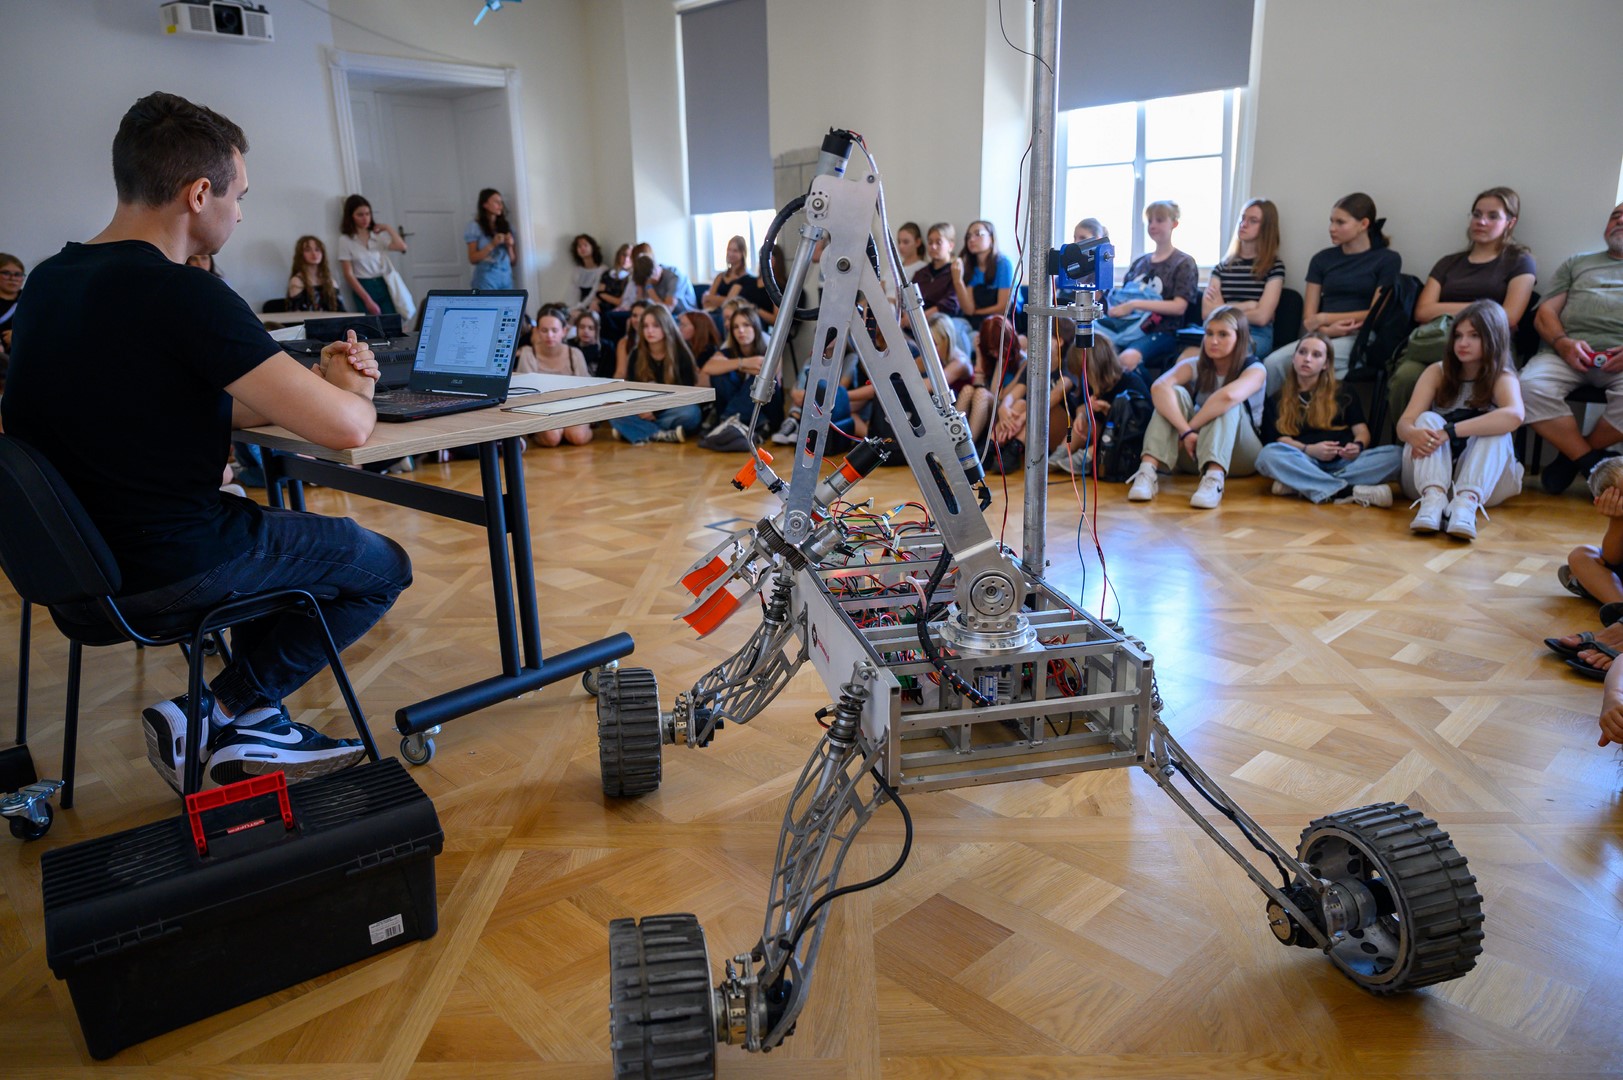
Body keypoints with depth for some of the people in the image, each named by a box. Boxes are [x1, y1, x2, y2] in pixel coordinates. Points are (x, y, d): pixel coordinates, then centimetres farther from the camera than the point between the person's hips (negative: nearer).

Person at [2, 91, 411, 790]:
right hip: (164, 569, -9)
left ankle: (252, 728, 26)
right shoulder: (181, 296, -23)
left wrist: (314, 378, 2)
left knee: (274, 528, 32)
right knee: (383, 566, 12)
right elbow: (344, 428, -25)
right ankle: (222, 714, 8)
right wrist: (348, 390, -1)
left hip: (68, 563, 9)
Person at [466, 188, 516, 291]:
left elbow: (513, 260, 15)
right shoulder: (475, 227, 2)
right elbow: (473, 258, -4)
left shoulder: (506, 227, 14)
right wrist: (492, 245, -14)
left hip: (506, 279, 5)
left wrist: (509, 246, -4)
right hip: (486, 279, -5)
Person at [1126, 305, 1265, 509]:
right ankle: (1148, 470, -39)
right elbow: (1158, 387, -27)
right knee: (1176, 393, -21)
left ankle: (1214, 478, -50)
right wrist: (1185, 431, -38)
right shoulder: (1195, 366, -3)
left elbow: (1228, 396, -36)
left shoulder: (1254, 369, -10)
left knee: (1228, 404, -29)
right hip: (1194, 450, 2)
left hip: (1239, 457, -2)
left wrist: (1190, 428, -31)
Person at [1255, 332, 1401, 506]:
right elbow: (1280, 439, 4)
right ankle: (1349, 491, -41)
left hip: (1344, 463, 2)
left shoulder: (1343, 394, 24)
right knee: (1268, 454, -33)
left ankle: (1298, 484, -37)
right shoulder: (1276, 401, 19)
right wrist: (1309, 450, -18)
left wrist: (1358, 446, -13)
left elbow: (1362, 431, 13)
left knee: (1395, 454, -26)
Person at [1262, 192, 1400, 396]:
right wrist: (1327, 330, -10)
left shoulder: (1388, 259, 10)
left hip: (1359, 340, -3)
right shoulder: (1322, 259, 20)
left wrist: (1324, 318, -1)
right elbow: (1308, 318, 12)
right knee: (1273, 362, -31)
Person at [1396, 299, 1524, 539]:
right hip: (1429, 476, 1)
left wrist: (1449, 432, -38)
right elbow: (1404, 423, -11)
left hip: (1484, 481, -1)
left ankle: (1467, 501, -47)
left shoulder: (1502, 377, -4)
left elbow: (1514, 416, -28)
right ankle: (1433, 497, -46)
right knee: (1428, 420, -22)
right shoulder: (1437, 372, 2)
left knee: (1495, 429, -24)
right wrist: (1413, 433, -36)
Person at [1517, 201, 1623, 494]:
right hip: (1569, 352, 2)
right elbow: (1545, 313, 15)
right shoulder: (1577, 264, 28)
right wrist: (1563, 343, -8)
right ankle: (1593, 464, -17)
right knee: (1531, 386, -32)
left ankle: (1573, 456, -9)